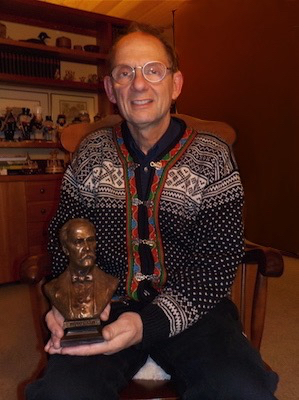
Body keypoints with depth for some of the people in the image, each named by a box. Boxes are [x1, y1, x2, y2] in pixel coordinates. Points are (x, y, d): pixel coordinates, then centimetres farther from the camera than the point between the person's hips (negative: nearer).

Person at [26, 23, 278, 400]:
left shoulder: (212, 157, -2)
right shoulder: (92, 153, 5)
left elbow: (220, 259, -6)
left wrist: (150, 322, -20)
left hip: (190, 308, 0)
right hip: (107, 307, 1)